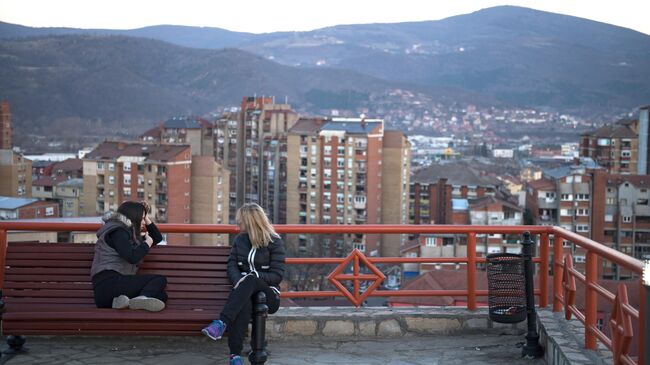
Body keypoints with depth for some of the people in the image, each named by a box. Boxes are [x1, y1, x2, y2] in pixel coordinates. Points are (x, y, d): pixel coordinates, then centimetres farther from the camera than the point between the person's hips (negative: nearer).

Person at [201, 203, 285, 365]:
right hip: (244, 291, 3)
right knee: (244, 304, -38)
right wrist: (238, 280, -16)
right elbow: (232, 265, 8)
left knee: (249, 281, -39)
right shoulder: (239, 239, 16)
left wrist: (253, 276, -19)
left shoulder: (274, 242, 1)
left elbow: (277, 275, -4)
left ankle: (221, 323, -54)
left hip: (268, 294, -3)